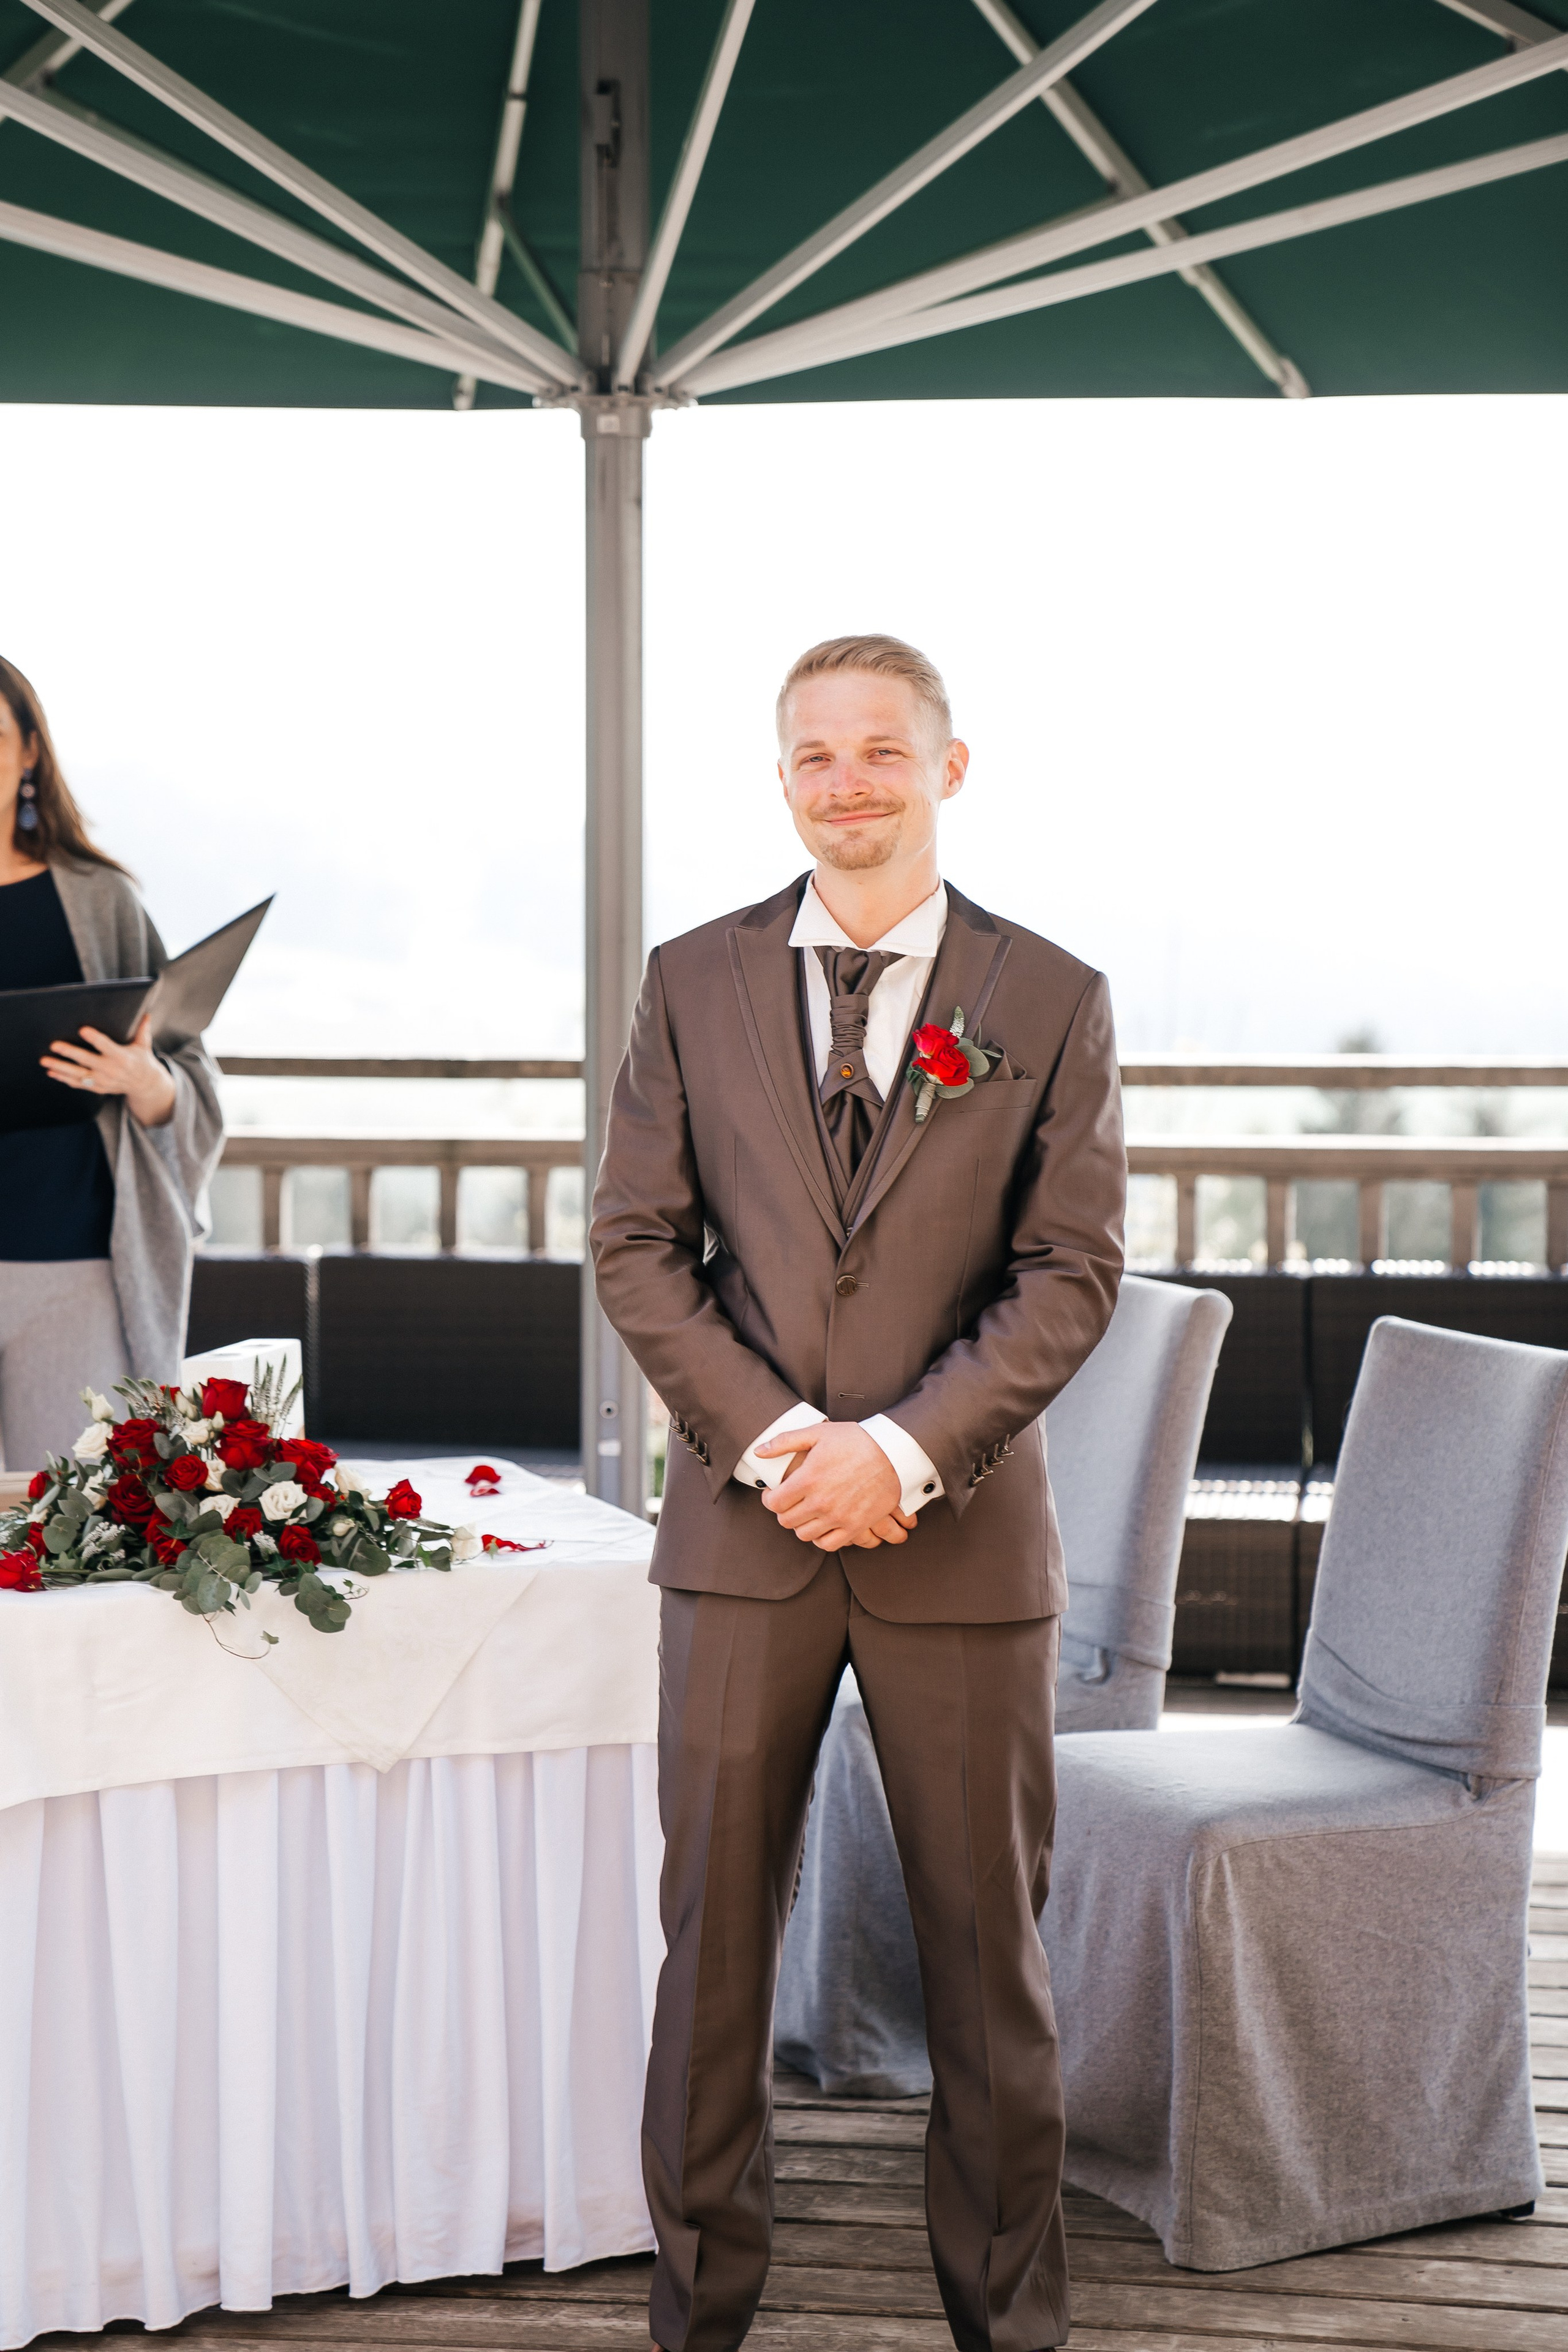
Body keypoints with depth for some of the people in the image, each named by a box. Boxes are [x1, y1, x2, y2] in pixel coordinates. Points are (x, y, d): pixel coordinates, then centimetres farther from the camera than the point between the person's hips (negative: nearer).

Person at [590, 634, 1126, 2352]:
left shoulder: (1051, 1003, 1)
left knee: (986, 1945, 10)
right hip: (743, 1529, 1)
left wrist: (903, 1447, -16)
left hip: (961, 1537, -1)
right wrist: (774, 1438, -12)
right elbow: (636, 1244, 1)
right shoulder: (693, 982, 5)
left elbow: (1072, 1274, -4)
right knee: (715, 1934, 8)